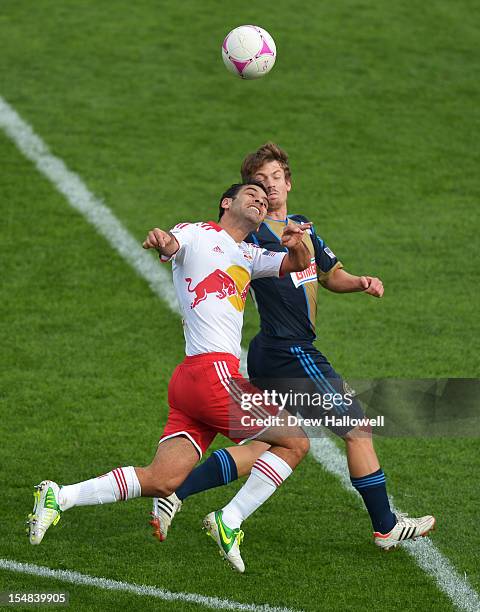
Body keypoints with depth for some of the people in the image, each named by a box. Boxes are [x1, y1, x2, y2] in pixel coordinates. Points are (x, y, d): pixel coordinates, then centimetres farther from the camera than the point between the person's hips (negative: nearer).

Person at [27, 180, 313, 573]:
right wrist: (161, 241, -42)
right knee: (296, 441, -2)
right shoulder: (198, 234, 4)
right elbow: (172, 244, -16)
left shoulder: (249, 257, 27)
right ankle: (230, 521, -2)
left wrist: (297, 246, -5)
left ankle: (59, 497, -2)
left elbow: (298, 264, 20)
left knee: (162, 482, -2)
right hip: (212, 371, -8)